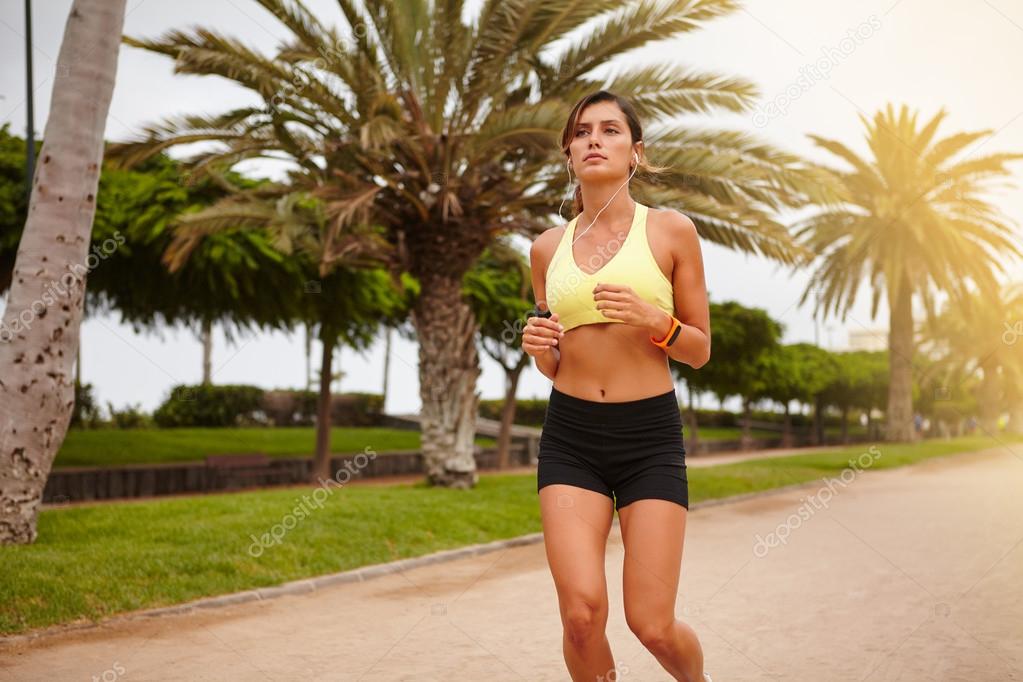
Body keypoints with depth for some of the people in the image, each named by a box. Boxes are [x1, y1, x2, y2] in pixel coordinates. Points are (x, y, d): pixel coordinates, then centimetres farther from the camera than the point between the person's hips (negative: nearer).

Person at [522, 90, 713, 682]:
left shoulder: (671, 231, 0)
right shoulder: (548, 248, 8)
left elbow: (700, 350, 3)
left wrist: (653, 319, -17)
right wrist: (539, 346, -7)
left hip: (650, 435, -2)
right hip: (570, 436, 2)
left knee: (652, 624, -3)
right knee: (582, 612, -12)